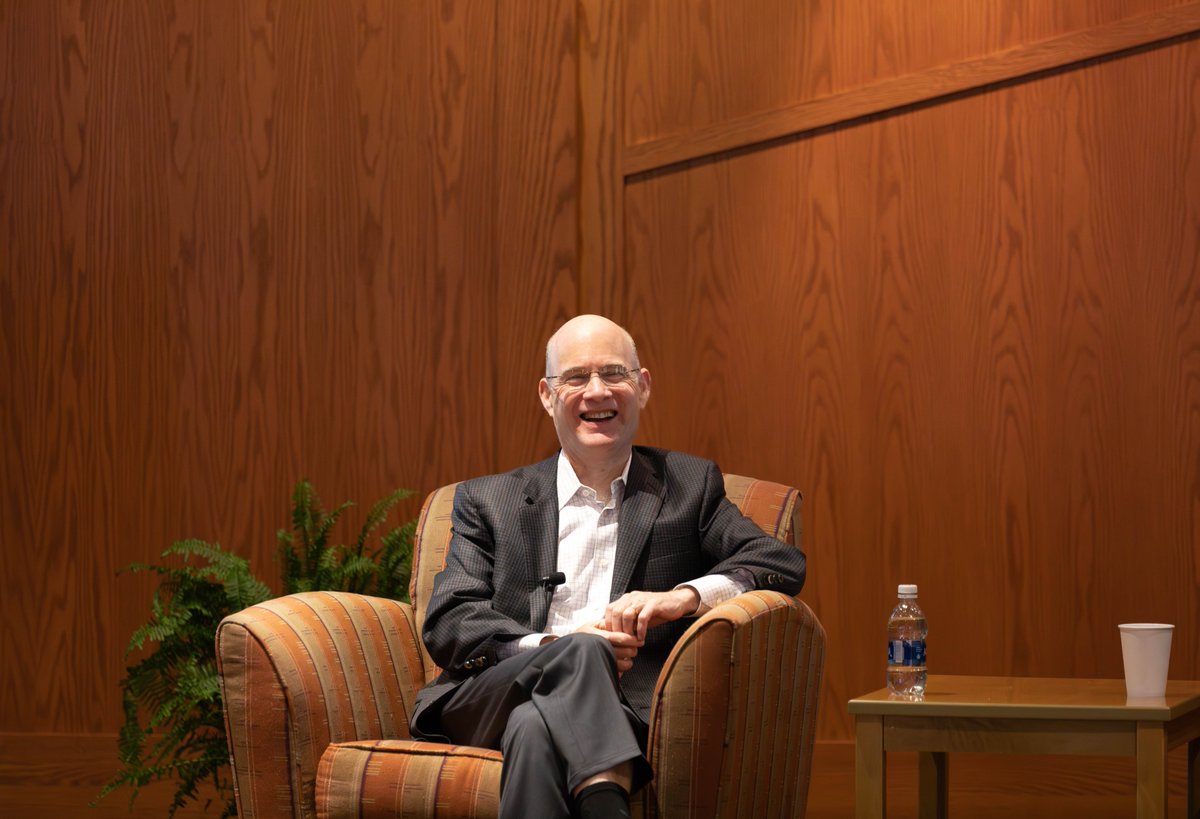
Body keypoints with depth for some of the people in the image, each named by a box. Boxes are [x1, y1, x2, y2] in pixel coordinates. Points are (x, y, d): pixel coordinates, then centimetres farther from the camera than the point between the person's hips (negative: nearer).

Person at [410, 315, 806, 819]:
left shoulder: (689, 487, 19)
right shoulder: (488, 502, 19)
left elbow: (784, 565, 7)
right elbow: (447, 623, 6)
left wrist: (686, 596, -13)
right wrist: (552, 646, -13)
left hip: (629, 716, -1)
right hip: (494, 698, 1)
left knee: (538, 727, -37)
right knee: (581, 652, -36)